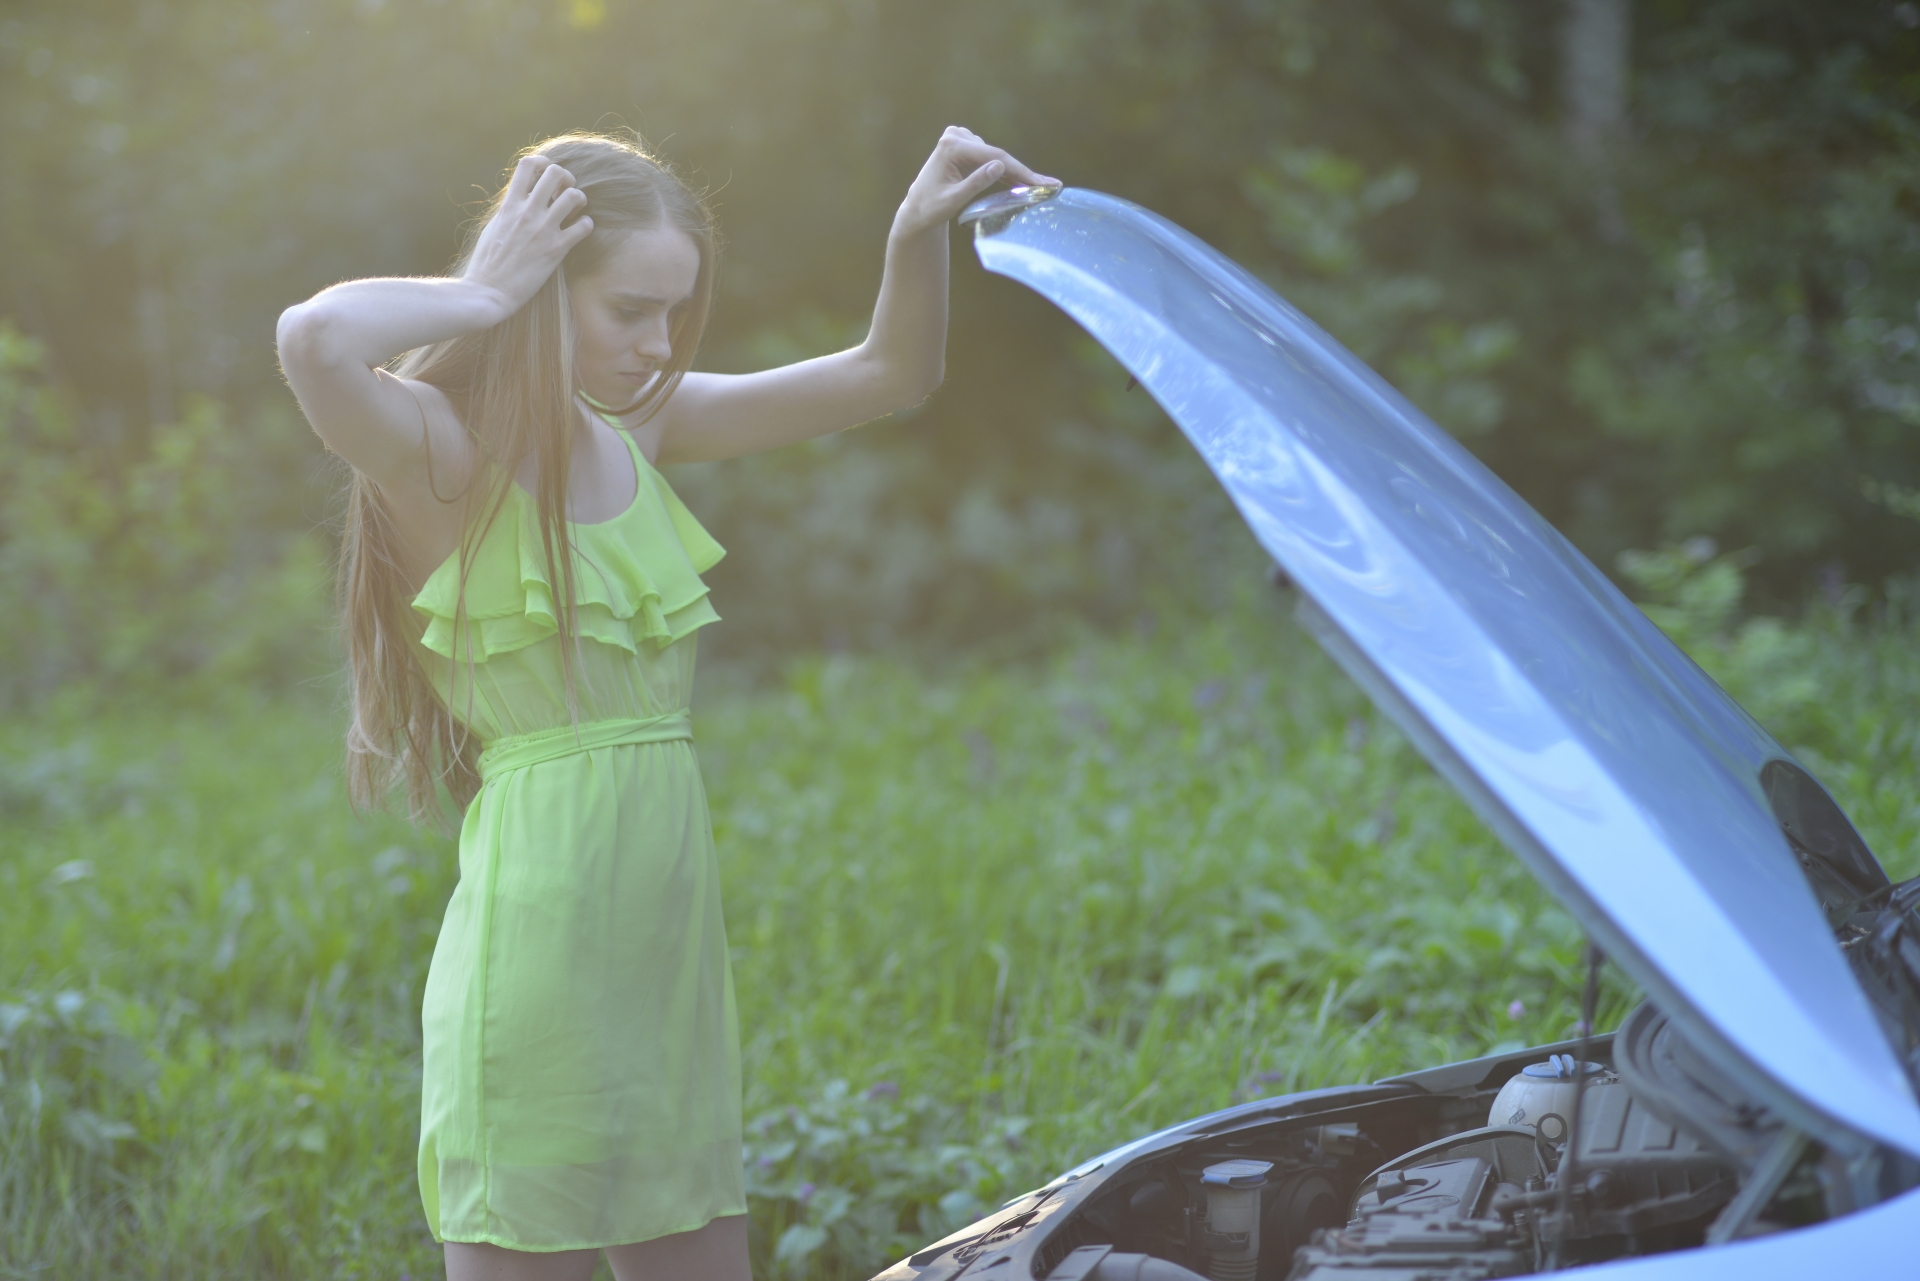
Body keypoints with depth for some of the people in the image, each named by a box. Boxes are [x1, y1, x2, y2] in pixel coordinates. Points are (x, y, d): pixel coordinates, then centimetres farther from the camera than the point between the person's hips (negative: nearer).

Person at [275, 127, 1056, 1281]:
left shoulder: (638, 429, 11)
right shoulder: (442, 453, -10)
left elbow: (893, 375, 15)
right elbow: (315, 339, -34)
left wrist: (920, 230, -2)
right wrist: (483, 295, -17)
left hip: (675, 950, 8)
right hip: (538, 933, -8)